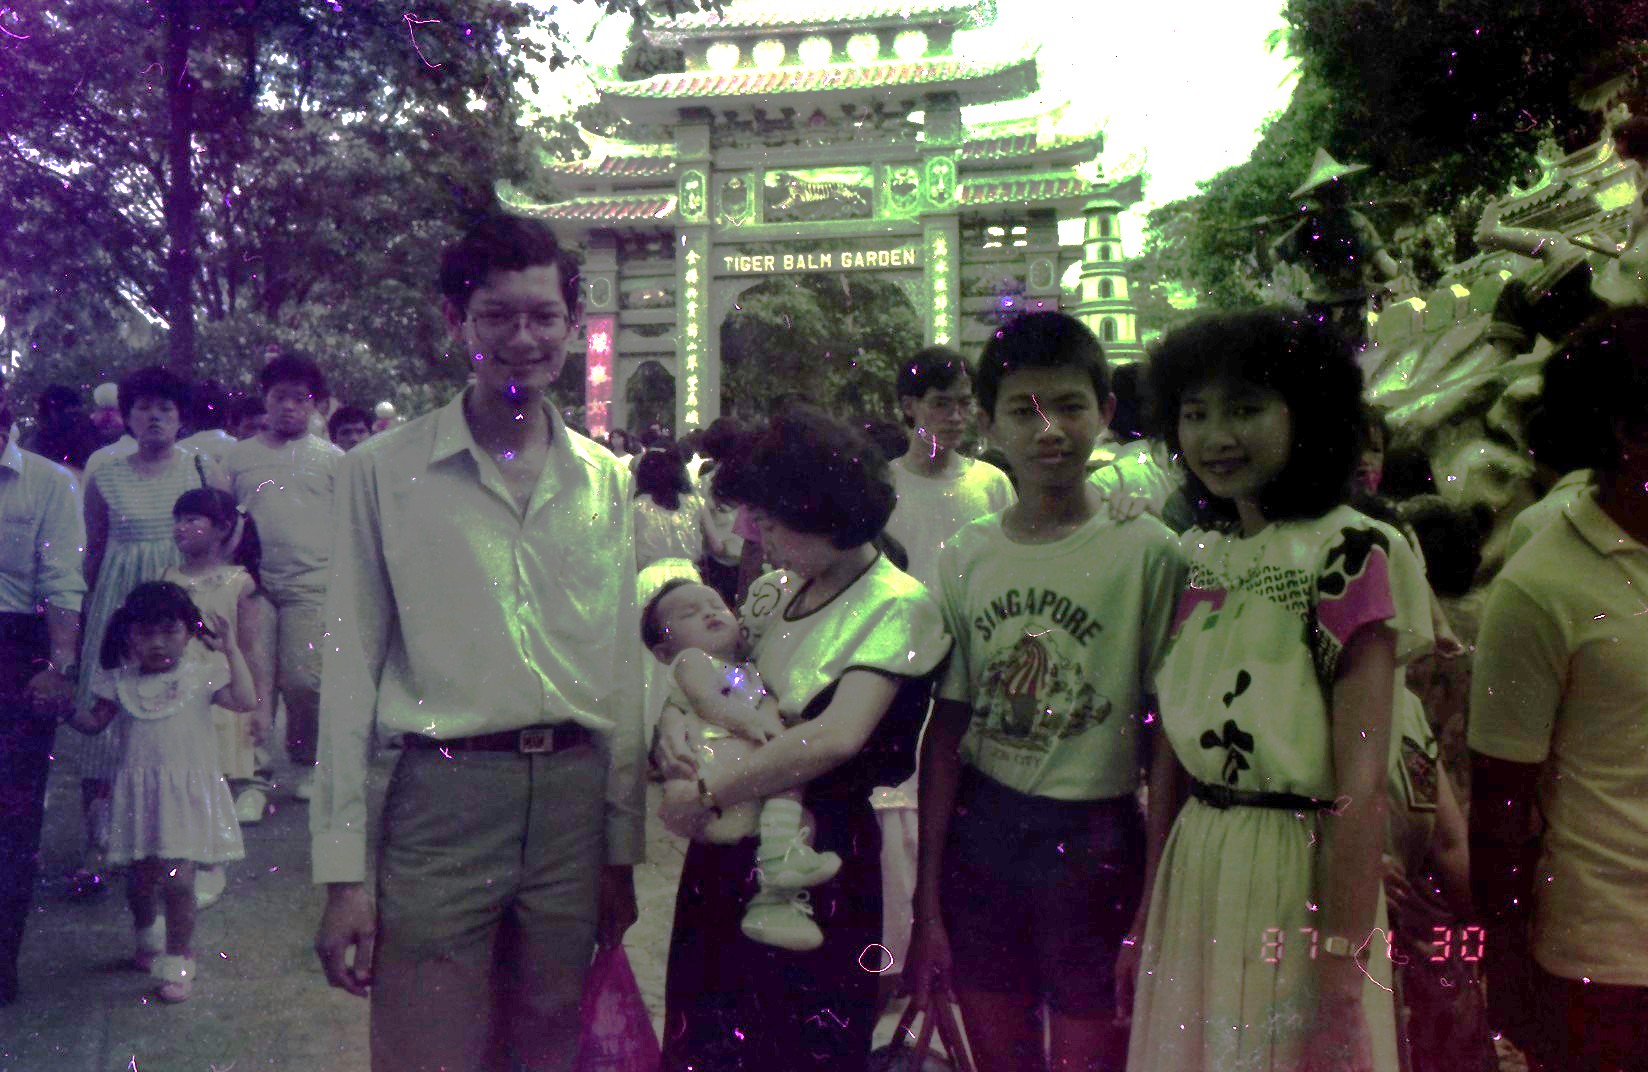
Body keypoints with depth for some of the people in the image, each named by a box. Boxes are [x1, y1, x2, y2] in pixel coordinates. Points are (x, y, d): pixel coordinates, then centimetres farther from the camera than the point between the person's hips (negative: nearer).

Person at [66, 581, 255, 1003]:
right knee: (140, 878, 13)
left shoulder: (202, 674, -6)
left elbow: (246, 700, -18)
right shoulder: (120, 681, 3)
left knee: (178, 879, -8)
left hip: (188, 792, -3)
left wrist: (230, 650, -21)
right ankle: (149, 936, 44)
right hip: (140, 793, 3)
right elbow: (95, 721, 11)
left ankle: (178, 960, 8)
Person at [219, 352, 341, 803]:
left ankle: (306, 763, 14)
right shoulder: (237, 456, 14)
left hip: (311, 585, -2)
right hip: (253, 585, 2)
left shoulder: (331, 458, 10)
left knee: (303, 680, -8)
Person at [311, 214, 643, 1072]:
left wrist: (622, 852, 10)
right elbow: (349, 670, -2)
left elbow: (622, 671, 9)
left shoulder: (606, 480, 6)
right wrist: (342, 872, -4)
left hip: (574, 798, 3)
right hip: (442, 799, -3)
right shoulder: (383, 471, -2)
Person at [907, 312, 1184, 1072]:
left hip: (1095, 838, -3)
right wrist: (927, 903, 4)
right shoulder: (964, 558, 1)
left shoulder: (1145, 552, -9)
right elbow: (946, 731, 3)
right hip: (978, 832, 3)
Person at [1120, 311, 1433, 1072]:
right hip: (1194, 875, 6)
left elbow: (1359, 789, -17)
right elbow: (1171, 749, 7)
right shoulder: (1197, 557, 5)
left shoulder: (1351, 556, -13)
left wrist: (1342, 969, -18)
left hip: (1300, 876, -5)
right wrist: (1145, 917, 9)